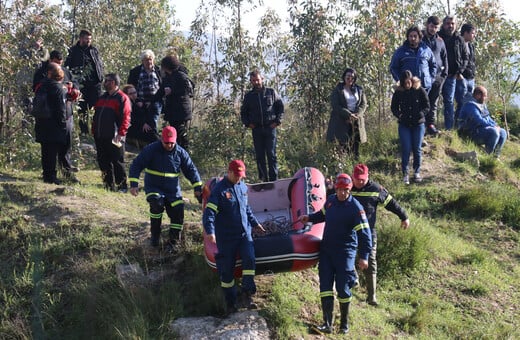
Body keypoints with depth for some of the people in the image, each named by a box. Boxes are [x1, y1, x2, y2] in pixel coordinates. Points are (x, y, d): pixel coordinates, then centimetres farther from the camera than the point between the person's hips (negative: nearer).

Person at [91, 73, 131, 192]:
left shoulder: (122, 98, -6)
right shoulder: (103, 97, 20)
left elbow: (125, 118, -14)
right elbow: (96, 115, 22)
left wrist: (120, 134, -21)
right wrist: (94, 131, 14)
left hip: (114, 138, -8)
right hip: (100, 137, 8)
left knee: (117, 162, -4)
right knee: (103, 162, 10)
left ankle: (122, 186, 5)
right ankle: (108, 186, 18)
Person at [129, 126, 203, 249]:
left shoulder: (180, 152, -1)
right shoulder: (151, 150, -11)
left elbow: (191, 170, 6)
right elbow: (136, 165, -10)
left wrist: (198, 188, -1)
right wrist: (134, 184, -21)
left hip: (173, 190, 3)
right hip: (154, 187, -3)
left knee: (178, 213, -7)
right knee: (157, 203, -30)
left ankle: (173, 242, 9)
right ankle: (155, 236, -11)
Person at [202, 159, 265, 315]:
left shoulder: (243, 187, 10)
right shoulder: (219, 190, -11)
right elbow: (209, 212, -19)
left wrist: (255, 223, 29)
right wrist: (210, 232, -33)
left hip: (244, 233, 4)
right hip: (226, 237, -4)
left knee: (249, 258, -20)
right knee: (227, 269, 2)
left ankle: (246, 293, -8)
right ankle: (230, 302, 17)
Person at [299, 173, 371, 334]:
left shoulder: (355, 208, -15)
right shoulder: (330, 200, 4)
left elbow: (364, 233, -17)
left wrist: (364, 256, -22)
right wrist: (309, 218, 9)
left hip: (345, 252, -5)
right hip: (326, 249, 6)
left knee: (343, 288, -1)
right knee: (325, 286, 0)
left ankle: (344, 323, 16)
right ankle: (327, 324, 2)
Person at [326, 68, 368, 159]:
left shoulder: (359, 90, 14)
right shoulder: (337, 90, 4)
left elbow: (363, 104, 8)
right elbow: (335, 105, -5)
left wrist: (356, 114, -11)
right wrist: (348, 114, -17)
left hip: (356, 122, 3)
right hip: (342, 122, -3)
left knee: (356, 146, 0)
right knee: (344, 146, -11)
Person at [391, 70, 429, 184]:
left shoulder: (420, 91, -6)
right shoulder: (398, 92, -3)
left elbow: (427, 106, 0)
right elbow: (394, 107, 8)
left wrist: (420, 114, -17)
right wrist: (399, 115, -11)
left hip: (418, 124, 0)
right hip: (404, 125, 0)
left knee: (417, 149, 6)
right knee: (406, 149, -4)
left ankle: (417, 172, 19)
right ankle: (405, 174, 3)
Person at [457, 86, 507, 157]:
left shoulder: (482, 105, 16)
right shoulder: (471, 105, -17)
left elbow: (488, 118, 23)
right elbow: (479, 121, -26)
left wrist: (496, 125, 4)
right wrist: (493, 126, -20)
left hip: (482, 129, 11)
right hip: (472, 134, -11)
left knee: (503, 132, 8)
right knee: (494, 132, -29)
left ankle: (496, 156, 7)